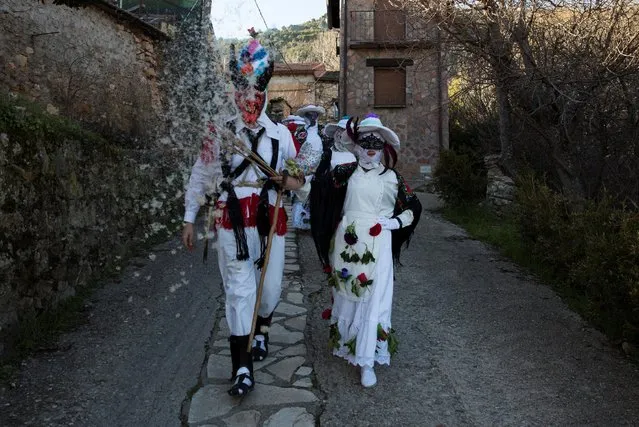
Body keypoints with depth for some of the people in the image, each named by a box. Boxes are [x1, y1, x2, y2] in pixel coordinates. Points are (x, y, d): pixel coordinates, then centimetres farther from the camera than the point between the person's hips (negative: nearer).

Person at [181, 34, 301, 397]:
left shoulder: (281, 134, 4)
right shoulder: (220, 133, 1)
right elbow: (201, 176, 7)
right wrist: (189, 218, 7)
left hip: (270, 218, 2)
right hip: (233, 218, -1)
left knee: (271, 285, 11)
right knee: (240, 289, -2)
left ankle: (261, 330, 44)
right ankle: (243, 366, 8)